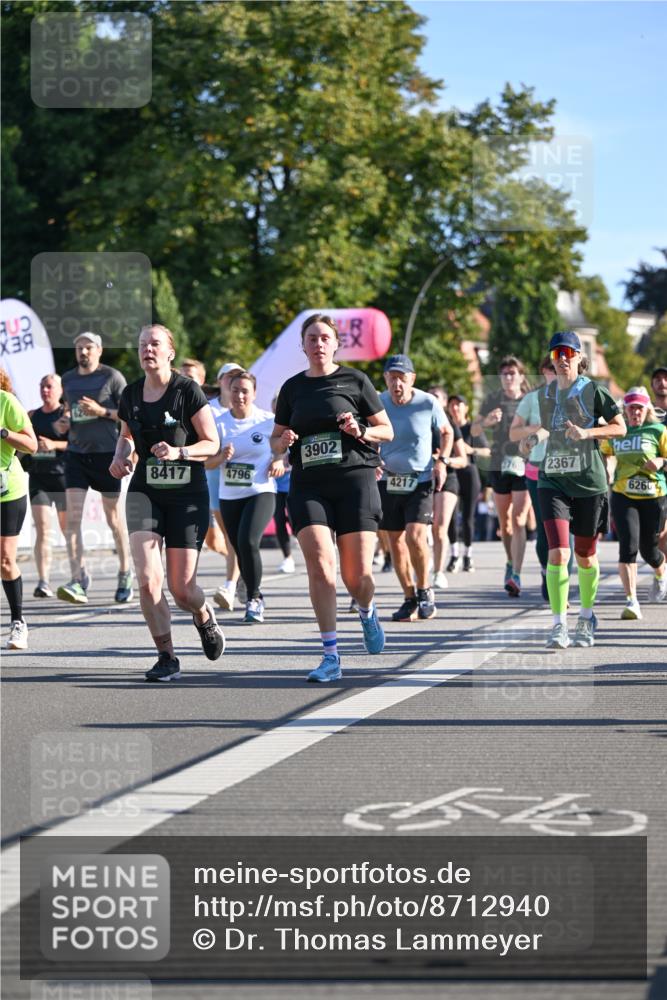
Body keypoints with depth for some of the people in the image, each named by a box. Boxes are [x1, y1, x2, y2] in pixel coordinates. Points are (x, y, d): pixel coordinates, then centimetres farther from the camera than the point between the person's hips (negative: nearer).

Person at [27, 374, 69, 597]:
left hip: (63, 476, -3)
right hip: (38, 477, 3)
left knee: (68, 528, 8)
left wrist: (55, 444, -20)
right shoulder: (32, 416, 13)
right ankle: (43, 581, -15)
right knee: (42, 530, -8)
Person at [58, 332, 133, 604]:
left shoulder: (112, 377, -3)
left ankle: (125, 574, 22)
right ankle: (78, 580, -13)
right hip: (76, 453, 4)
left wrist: (102, 412, -18)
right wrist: (63, 423, 6)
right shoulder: (68, 379, 12)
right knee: (72, 516, -10)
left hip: (107, 452, -4)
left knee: (114, 518, 5)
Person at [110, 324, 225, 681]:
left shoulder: (188, 391, -8)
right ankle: (167, 657, -1)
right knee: (148, 580, -15)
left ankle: (204, 617, 34)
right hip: (145, 493, 3)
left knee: (182, 589, -3)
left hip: (188, 494, -3)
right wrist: (120, 456, 3)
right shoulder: (131, 395, 5)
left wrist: (179, 452, -22)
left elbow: (212, 443, -6)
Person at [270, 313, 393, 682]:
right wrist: (283, 442, -3)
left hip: (355, 479, -2)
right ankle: (331, 657, -12)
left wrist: (360, 431, -11)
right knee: (319, 565, -16)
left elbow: (387, 431, 9)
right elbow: (275, 440, 21)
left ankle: (367, 611, 33)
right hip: (308, 485, 2)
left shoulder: (355, 380, 6)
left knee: (357, 575, -5)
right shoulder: (292, 388, 13)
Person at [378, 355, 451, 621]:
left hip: (420, 480, -3)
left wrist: (441, 461, -4)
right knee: (396, 541, 5)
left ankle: (424, 591, 3)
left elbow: (446, 432, 9)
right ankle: (410, 599, 18)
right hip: (387, 480, 3)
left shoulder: (428, 403, -9)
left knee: (415, 536, -18)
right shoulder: (378, 402, -4)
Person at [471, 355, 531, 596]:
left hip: (524, 465, -3)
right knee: (504, 522, 12)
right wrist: (486, 422, -16)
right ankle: (511, 562, 34)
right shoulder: (493, 400, 4)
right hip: (499, 465, 3)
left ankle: (516, 575, -15)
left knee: (518, 521, -11)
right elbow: (474, 430, 4)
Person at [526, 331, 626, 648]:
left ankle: (586, 618, 31)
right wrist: (537, 436, 3)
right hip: (553, 481, 2)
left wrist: (587, 432, -15)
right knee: (558, 552, -15)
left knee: (585, 556, 10)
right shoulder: (545, 394, 9)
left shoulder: (593, 390, -3)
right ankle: (559, 625, -13)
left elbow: (620, 427, -1)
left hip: (589, 482, -2)